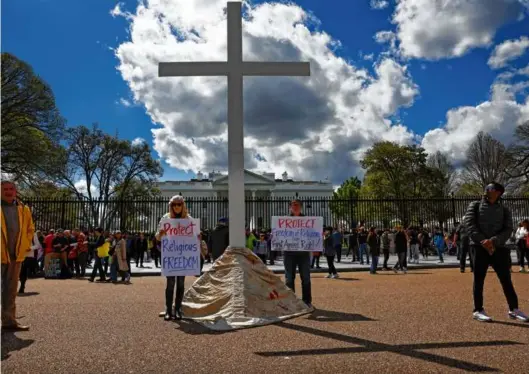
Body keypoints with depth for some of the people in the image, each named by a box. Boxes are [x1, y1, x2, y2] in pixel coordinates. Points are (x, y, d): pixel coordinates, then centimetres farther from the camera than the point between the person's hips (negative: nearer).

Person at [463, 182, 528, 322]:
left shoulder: (504, 210, 14)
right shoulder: (475, 205, 8)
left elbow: (508, 230, 2)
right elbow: (469, 223, -5)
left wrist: (493, 241, -17)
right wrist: (483, 241, -16)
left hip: (498, 248, 3)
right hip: (479, 248, -3)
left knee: (506, 279, 6)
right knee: (479, 279, 0)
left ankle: (513, 309, 18)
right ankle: (478, 311, 6)